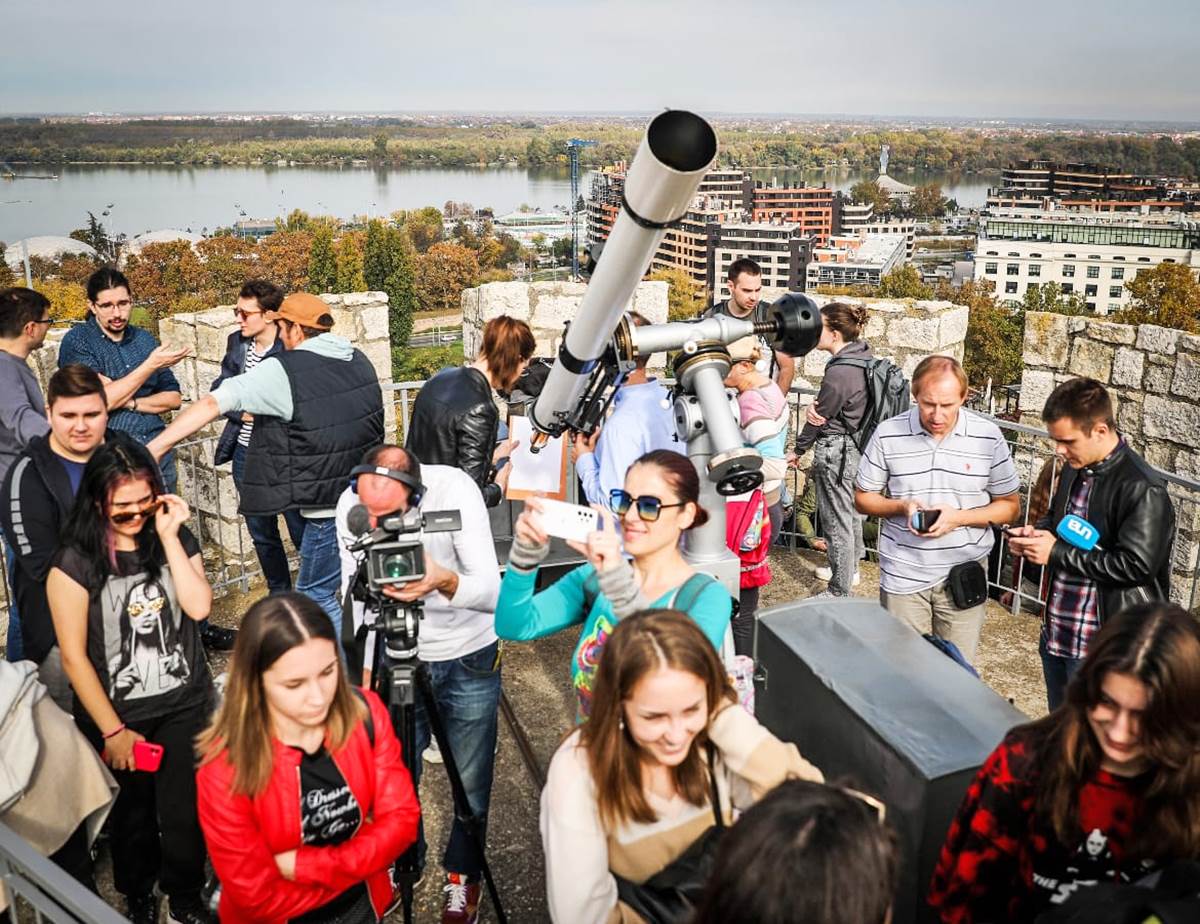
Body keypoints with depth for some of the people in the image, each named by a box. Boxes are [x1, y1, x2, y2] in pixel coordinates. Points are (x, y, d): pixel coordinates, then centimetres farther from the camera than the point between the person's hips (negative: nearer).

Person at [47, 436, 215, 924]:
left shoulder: (177, 539, -1)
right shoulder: (75, 561, -12)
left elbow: (199, 606, -15)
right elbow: (73, 655, -11)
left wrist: (169, 535, -19)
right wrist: (113, 731, -10)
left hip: (186, 706, 2)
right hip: (118, 715, -2)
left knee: (185, 812, 5)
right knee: (133, 815, 17)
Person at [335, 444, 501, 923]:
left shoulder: (454, 489, -27)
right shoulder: (350, 504, -16)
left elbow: (493, 592, -31)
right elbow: (355, 592, -2)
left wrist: (446, 582, -51)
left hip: (469, 657, -2)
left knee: (470, 784, 8)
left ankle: (463, 876, 37)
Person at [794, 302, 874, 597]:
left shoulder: (840, 372, -27)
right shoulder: (864, 355, 2)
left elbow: (820, 416, -15)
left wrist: (799, 448, 1)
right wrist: (814, 406, -16)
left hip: (835, 452, -10)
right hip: (858, 447, 10)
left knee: (837, 522, 2)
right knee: (851, 511, 25)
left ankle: (840, 593, 14)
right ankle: (850, 569, 44)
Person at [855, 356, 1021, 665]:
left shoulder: (988, 437, -6)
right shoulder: (888, 434, -6)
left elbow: (1010, 507, 1)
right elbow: (863, 498, 4)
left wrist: (959, 517, -16)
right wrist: (902, 507, -16)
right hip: (903, 576, 0)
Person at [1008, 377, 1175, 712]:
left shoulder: (1143, 489, -19)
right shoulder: (1075, 470, 7)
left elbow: (1136, 565, -24)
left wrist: (1057, 553, -20)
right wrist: (1037, 534, 2)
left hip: (1099, 646, -8)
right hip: (1056, 632, 8)